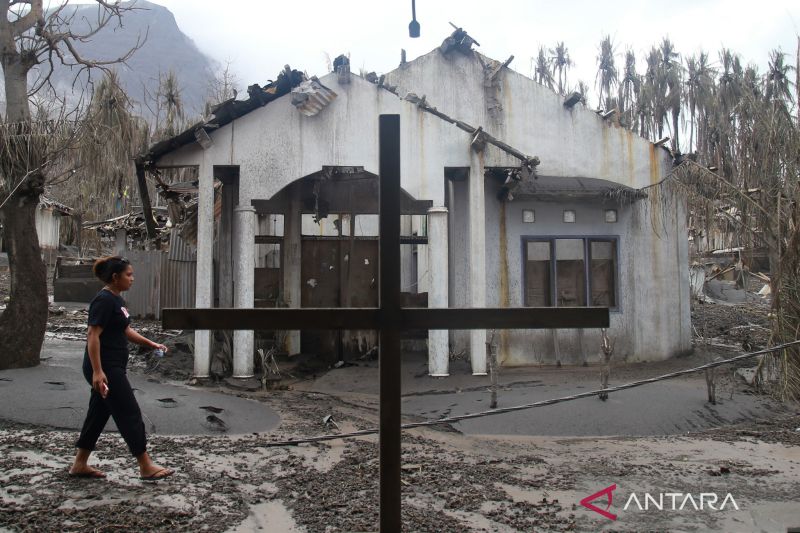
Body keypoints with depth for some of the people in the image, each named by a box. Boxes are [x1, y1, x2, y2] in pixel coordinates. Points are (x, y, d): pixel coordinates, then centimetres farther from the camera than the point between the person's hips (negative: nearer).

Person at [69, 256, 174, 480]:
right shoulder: (104, 300, -17)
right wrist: (97, 371, -26)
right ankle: (146, 467, 4)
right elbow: (93, 336, -21)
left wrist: (152, 344, 13)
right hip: (105, 369, -10)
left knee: (98, 415, 15)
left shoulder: (116, 300, 13)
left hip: (113, 368, 10)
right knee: (130, 415, -4)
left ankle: (80, 465, 26)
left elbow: (126, 331, 21)